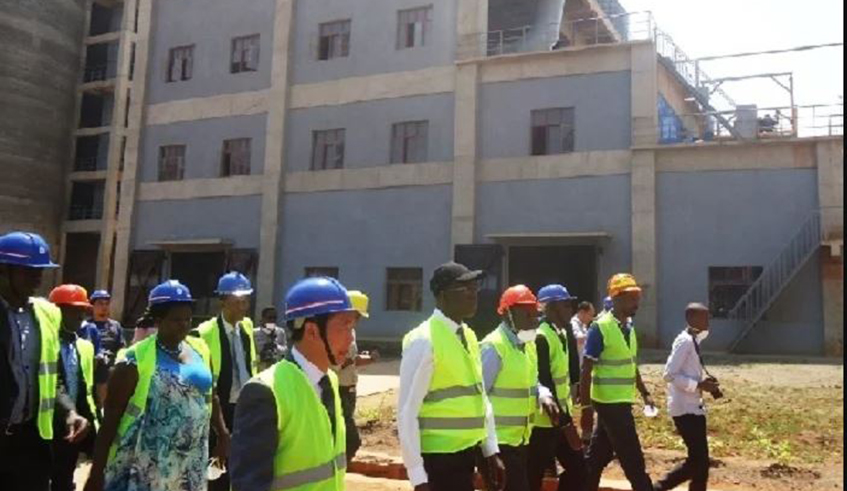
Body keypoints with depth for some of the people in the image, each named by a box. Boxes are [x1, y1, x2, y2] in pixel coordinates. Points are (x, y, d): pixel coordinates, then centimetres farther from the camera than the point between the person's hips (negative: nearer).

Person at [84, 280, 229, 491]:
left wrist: (223, 435, 17)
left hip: (190, 467, 6)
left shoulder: (200, 350, 3)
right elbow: (110, 418, -11)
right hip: (142, 471, -5)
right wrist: (97, 472, -11)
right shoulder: (135, 361, -13)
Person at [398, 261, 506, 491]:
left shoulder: (468, 336, 7)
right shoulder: (424, 341, -18)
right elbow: (407, 413, -19)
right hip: (439, 458, -8)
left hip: (466, 452, 8)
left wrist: (491, 450, 13)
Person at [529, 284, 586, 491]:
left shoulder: (561, 333, 8)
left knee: (578, 468, 12)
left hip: (561, 418, 9)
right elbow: (545, 384, -22)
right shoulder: (541, 338, -20)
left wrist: (567, 417, 12)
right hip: (544, 422, -9)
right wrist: (564, 422, -20)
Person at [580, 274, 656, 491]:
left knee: (598, 457, 15)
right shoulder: (600, 328, -16)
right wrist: (586, 407, -18)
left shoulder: (629, 328, 10)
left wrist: (645, 393, 15)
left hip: (622, 402, 8)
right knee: (633, 460, -2)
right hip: (609, 402, -8)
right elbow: (586, 370, -16)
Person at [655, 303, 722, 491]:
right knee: (699, 460, -6)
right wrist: (699, 385, -21)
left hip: (693, 407, 10)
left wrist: (706, 380, 6)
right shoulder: (684, 341, -17)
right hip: (685, 409, -10)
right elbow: (670, 374, -23)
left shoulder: (693, 340, 13)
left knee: (700, 459, 12)